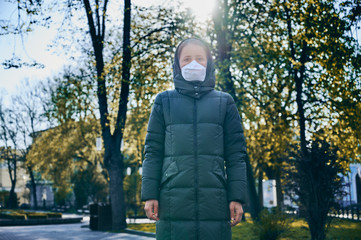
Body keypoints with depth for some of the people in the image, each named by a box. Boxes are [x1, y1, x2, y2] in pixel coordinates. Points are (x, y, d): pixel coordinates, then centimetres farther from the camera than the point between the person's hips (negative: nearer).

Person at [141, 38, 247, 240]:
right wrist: (150, 195, 0)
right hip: (174, 200, 0)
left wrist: (237, 197, 0)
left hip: (214, 201, 1)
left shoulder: (224, 102, 13)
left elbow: (236, 153, 9)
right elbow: (153, 151, 9)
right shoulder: (164, 101, 13)